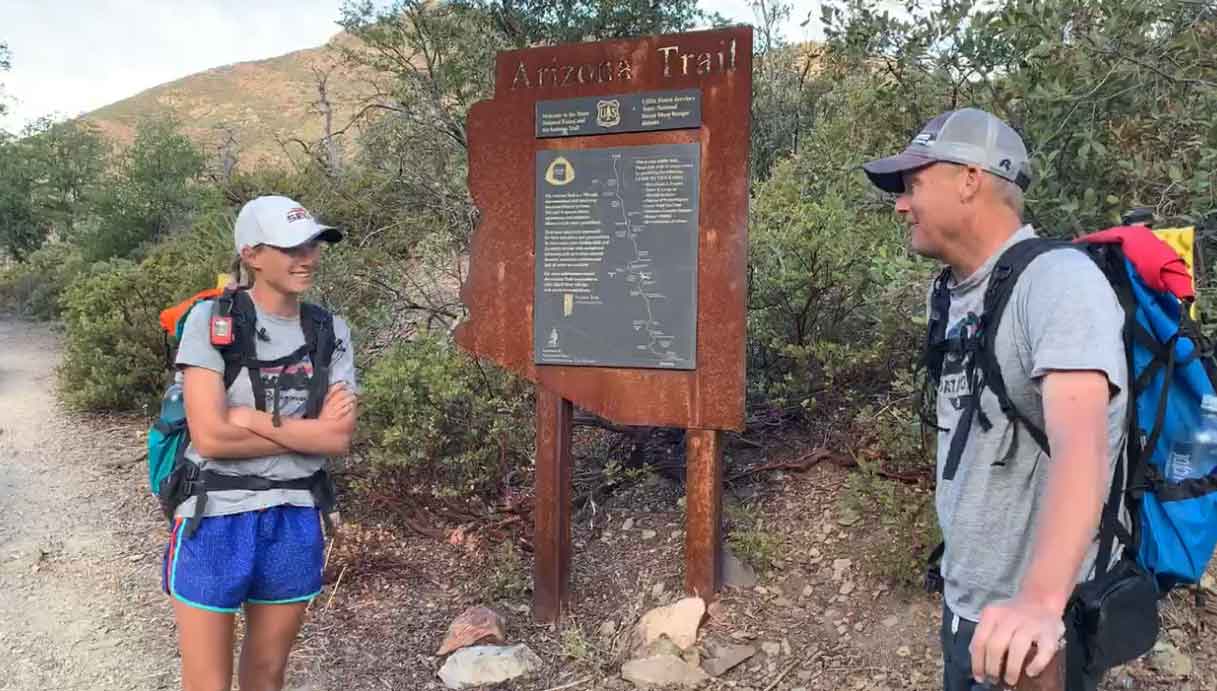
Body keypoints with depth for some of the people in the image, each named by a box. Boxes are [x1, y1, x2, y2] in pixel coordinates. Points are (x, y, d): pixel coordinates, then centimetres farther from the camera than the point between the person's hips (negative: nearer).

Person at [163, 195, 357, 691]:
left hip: (295, 522, 4)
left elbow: (338, 440, -7)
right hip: (217, 519, -3)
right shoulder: (211, 320, -9)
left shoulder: (331, 332, 1)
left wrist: (251, 418, -14)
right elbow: (211, 437, -17)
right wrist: (309, 431, -10)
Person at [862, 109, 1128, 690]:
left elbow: (1080, 441, -35)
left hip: (1031, 621, -7)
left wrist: (1041, 600, -48)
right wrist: (960, 588, 12)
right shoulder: (955, 295, 6)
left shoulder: (1058, 278, -20)